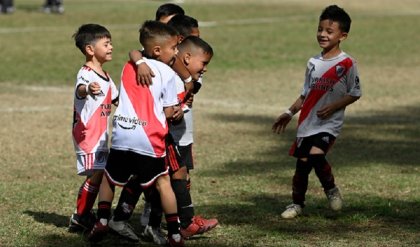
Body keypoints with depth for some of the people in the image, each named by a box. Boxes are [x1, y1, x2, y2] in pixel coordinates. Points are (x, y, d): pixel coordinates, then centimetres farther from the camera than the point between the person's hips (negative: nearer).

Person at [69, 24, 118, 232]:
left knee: (99, 175, 10)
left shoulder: (105, 76, 15)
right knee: (96, 174, -13)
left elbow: (116, 99, 30)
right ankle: (80, 217, -6)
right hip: (87, 134, -10)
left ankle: (84, 216, 18)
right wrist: (87, 90, -63)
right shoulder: (86, 73, -17)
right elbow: (80, 90, -40)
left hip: (100, 135, 10)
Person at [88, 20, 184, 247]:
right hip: (149, 140, -3)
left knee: (109, 177, 23)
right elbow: (168, 113, -2)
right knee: (162, 182, 7)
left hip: (121, 135, 4)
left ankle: (102, 222, 21)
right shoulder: (167, 73, -1)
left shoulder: (129, 67, 14)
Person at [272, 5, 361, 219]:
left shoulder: (346, 64, -8)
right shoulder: (313, 63, 10)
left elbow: (355, 93, -4)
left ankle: (331, 189, 1)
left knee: (316, 155, -25)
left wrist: (333, 107, -17)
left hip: (329, 123, -5)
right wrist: (289, 113, 15)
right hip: (307, 122, 5)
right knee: (301, 163, 6)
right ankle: (297, 203, 22)